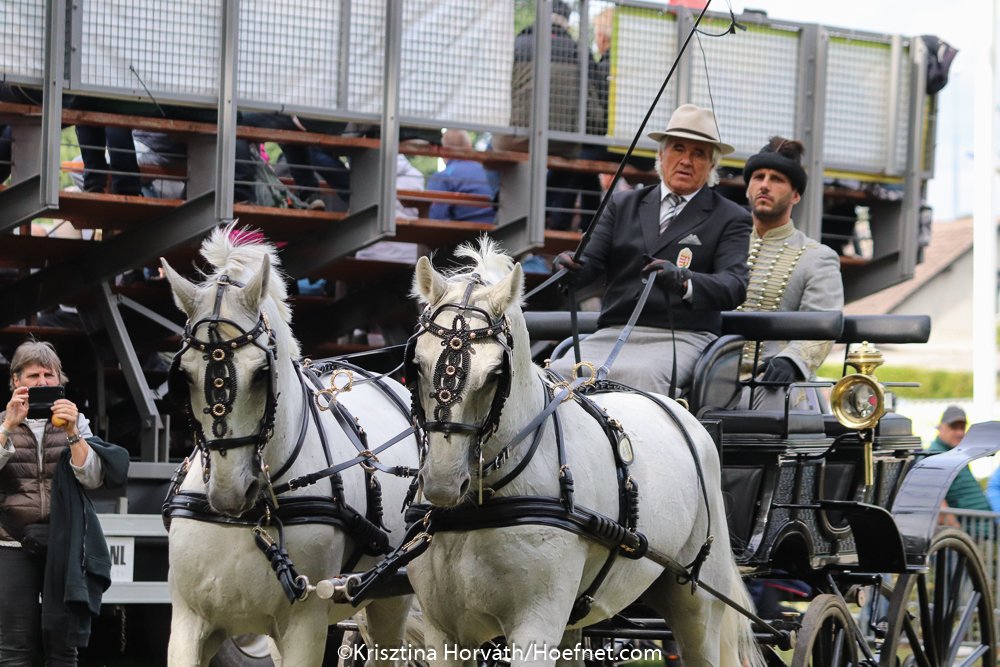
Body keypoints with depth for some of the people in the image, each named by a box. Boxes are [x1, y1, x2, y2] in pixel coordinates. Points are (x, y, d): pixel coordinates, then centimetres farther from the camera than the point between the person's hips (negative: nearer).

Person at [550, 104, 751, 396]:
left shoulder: (731, 219, 11)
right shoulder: (623, 205, 22)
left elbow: (734, 286, -5)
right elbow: (592, 260, 12)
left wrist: (684, 282, -26)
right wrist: (572, 267, -14)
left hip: (682, 338, -3)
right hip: (613, 334, 3)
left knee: (639, 375, -37)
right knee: (562, 372, -27)